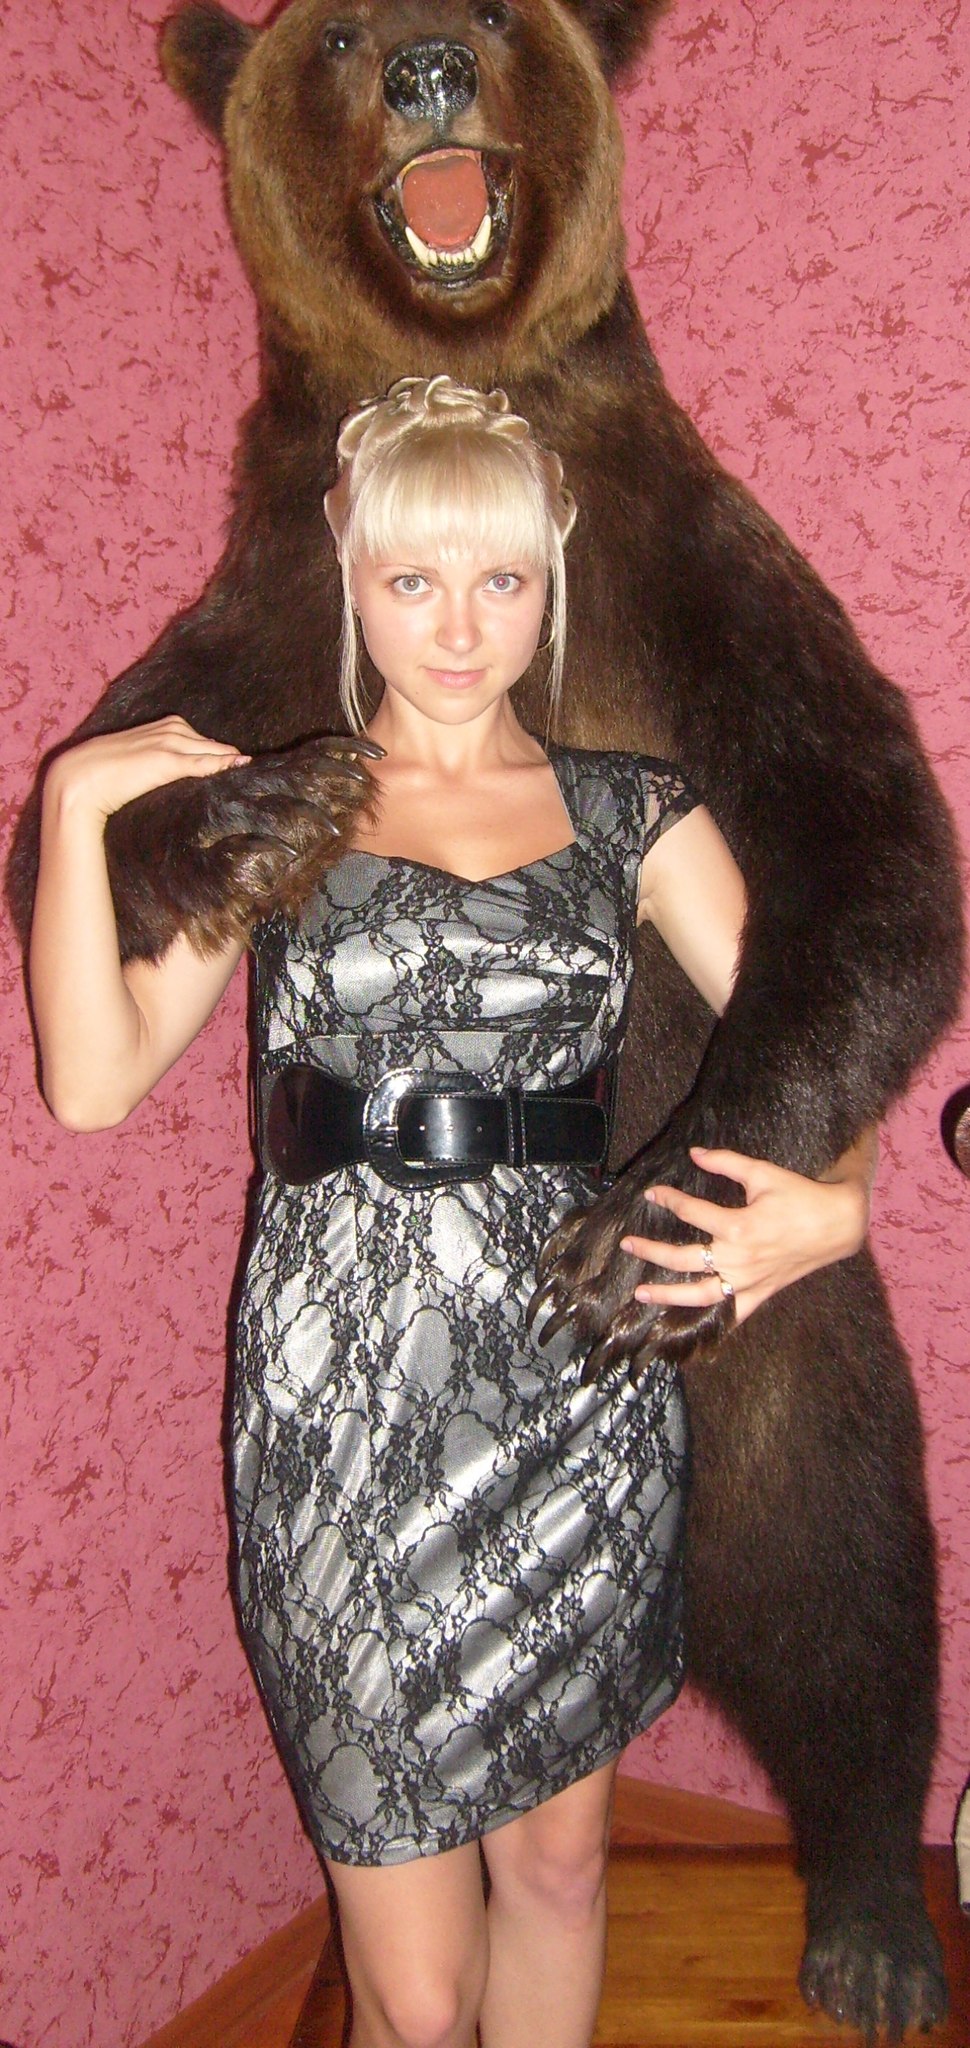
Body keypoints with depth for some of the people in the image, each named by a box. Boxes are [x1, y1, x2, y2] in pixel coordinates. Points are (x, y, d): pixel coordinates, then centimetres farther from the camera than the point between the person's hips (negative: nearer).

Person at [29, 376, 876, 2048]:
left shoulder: (629, 810, 8)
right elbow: (96, 1079, -7)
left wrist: (837, 1200, -18)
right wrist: (76, 798, -11)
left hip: (582, 1377, 2)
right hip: (349, 1393, -2)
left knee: (558, 1851, 19)